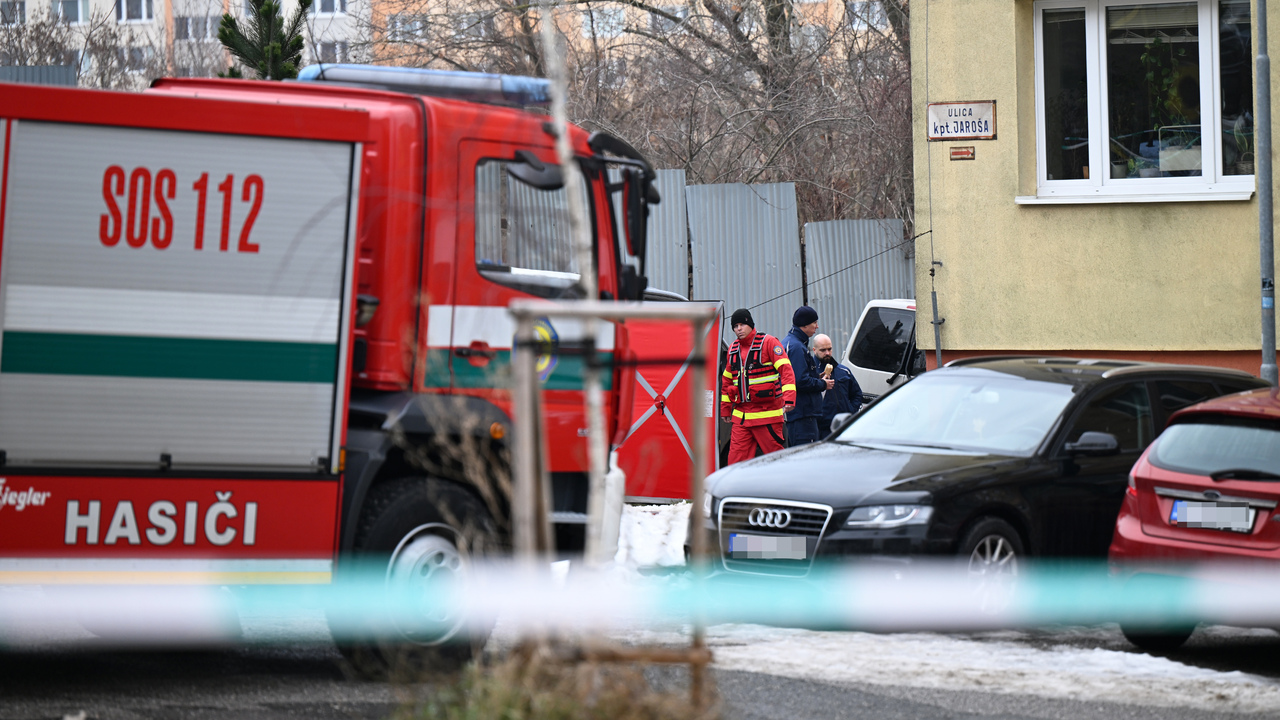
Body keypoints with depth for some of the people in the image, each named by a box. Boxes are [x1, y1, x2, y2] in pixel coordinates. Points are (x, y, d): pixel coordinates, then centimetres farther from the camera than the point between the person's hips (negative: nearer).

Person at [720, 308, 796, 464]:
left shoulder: (769, 343, -4)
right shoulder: (733, 349, 15)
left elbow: (785, 369, -13)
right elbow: (726, 380, 25)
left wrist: (788, 398, -26)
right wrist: (725, 409, 23)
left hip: (767, 414, -5)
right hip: (740, 415, 5)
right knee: (735, 460, -1)